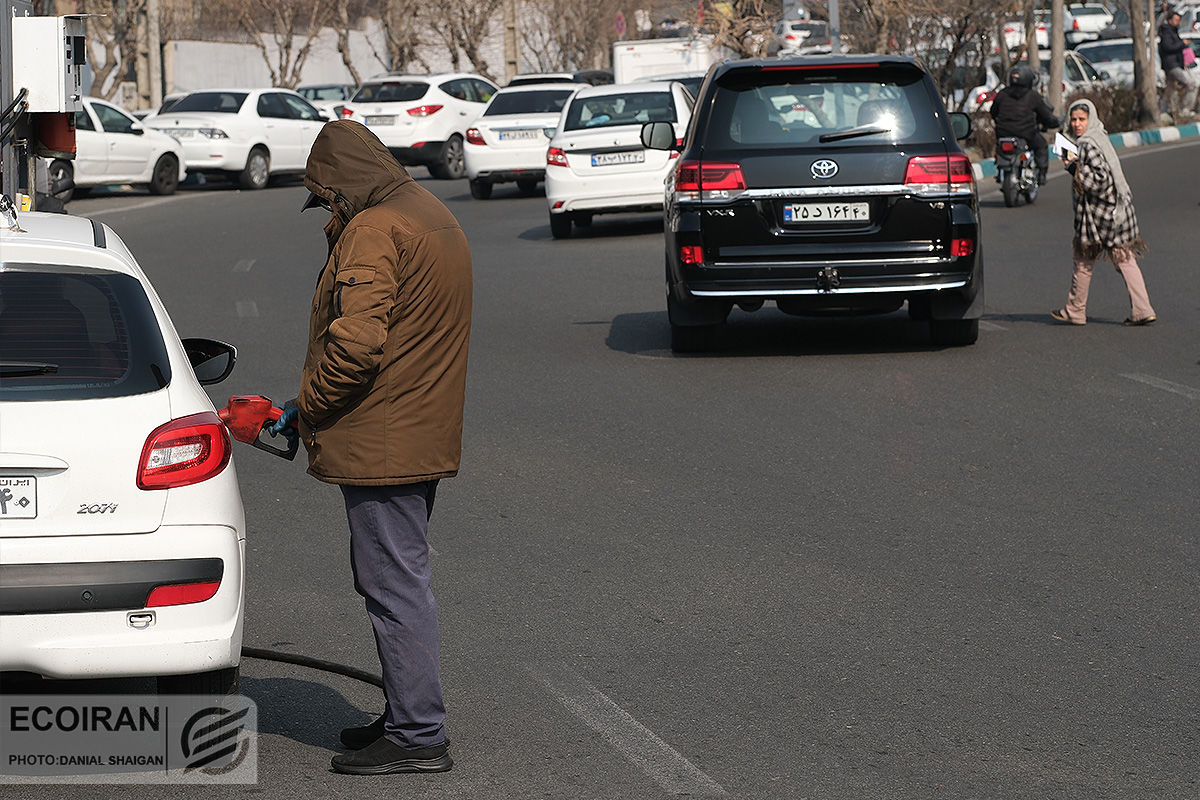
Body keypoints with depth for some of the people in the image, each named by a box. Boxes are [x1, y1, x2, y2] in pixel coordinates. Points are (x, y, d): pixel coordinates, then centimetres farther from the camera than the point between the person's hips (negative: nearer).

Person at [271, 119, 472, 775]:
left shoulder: (375, 231, -16)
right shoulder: (433, 217, 17)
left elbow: (355, 343, -25)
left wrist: (303, 411, -11)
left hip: (381, 443, -10)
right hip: (424, 437, 10)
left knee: (395, 584, -6)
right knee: (395, 579, 18)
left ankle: (418, 734, -2)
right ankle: (409, 715, 25)